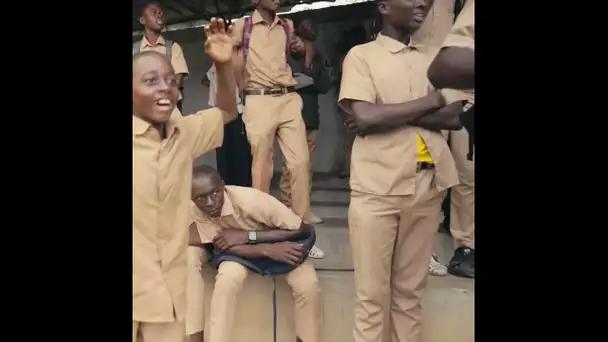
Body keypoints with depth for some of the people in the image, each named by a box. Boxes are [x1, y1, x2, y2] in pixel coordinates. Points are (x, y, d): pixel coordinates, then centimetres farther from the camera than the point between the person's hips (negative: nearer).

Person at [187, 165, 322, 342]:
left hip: (278, 244, -2)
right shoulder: (192, 209, -24)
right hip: (238, 249, 2)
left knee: (308, 286, -26)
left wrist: (247, 236, -35)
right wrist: (267, 250, -39)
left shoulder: (251, 200, -35)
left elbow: (303, 230, -30)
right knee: (228, 277, -30)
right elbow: (221, 245, -22)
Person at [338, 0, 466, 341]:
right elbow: (365, 117, -14)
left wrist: (388, 115, -10)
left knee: (411, 290, 13)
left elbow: (455, 117, 1)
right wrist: (429, 102, -5)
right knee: (372, 293, 5)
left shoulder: (436, 59, 14)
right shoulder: (361, 55, 1)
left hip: (428, 188, 4)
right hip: (377, 190, -4)